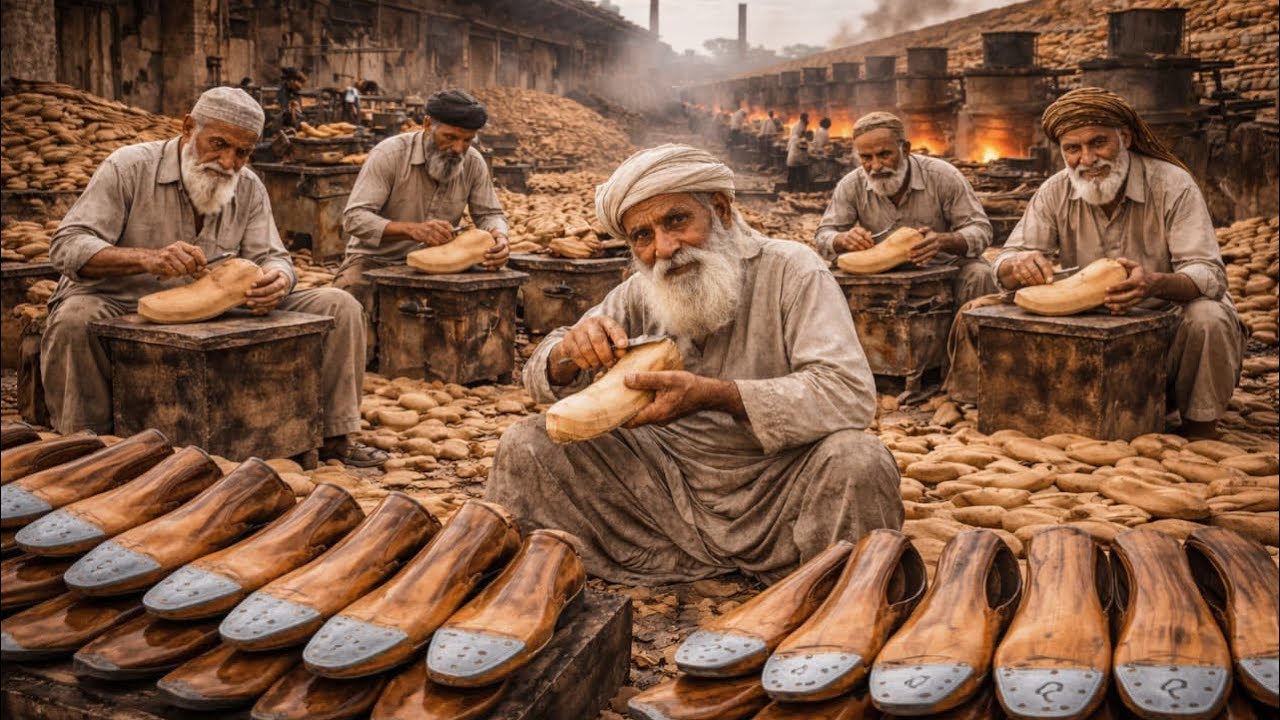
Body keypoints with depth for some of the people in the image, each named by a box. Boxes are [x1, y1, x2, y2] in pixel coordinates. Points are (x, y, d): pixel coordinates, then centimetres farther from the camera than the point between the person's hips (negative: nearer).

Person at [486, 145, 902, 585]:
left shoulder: (791, 272, -11)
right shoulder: (639, 293, 3)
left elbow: (850, 392, -25)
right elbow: (542, 382, 7)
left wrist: (713, 395, -33)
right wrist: (570, 354, -19)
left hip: (778, 489, -3)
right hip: (670, 487, 3)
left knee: (858, 461, -34)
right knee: (527, 446, -10)